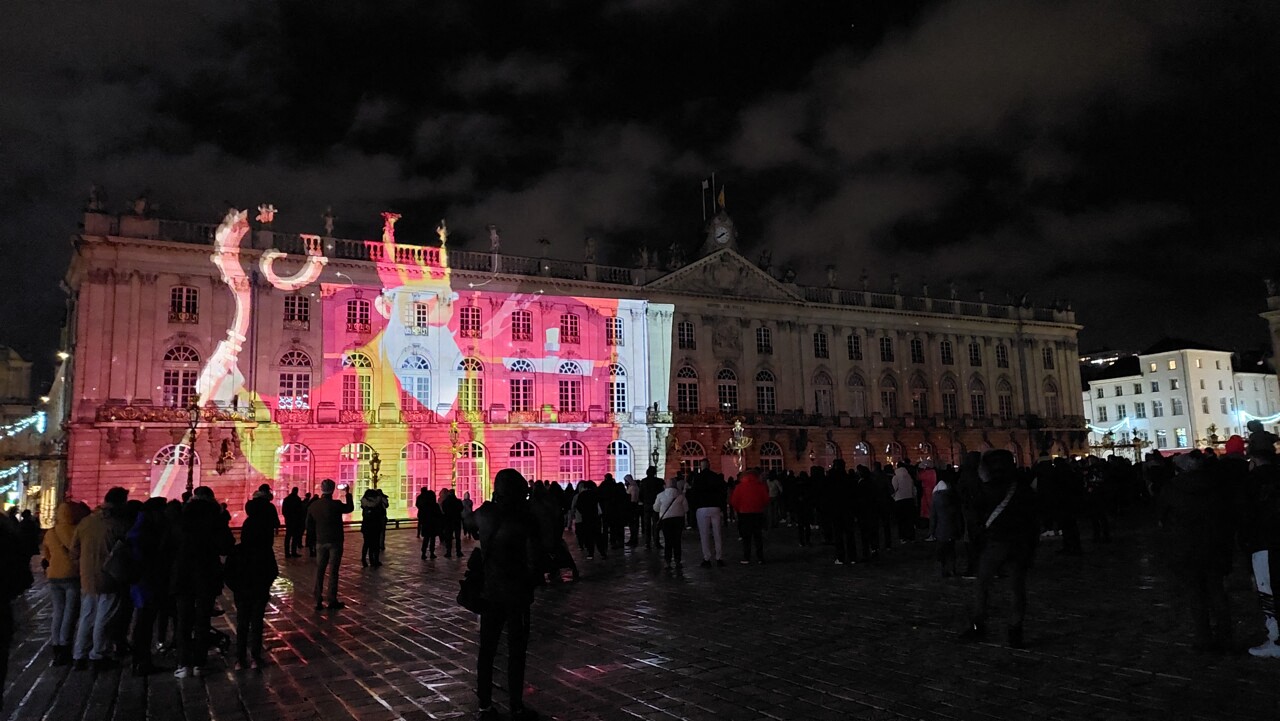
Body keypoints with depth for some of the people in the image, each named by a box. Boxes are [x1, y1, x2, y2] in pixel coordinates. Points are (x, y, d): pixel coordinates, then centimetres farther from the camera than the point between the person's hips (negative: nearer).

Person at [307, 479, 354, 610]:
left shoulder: (314, 505, -2)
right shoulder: (336, 504, -16)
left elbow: (309, 523, 7)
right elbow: (350, 508, 1)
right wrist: (348, 493, 10)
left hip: (320, 542, 4)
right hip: (335, 542, -4)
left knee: (319, 571, 10)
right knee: (333, 571, 2)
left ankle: (319, 601, 11)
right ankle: (332, 601, 5)